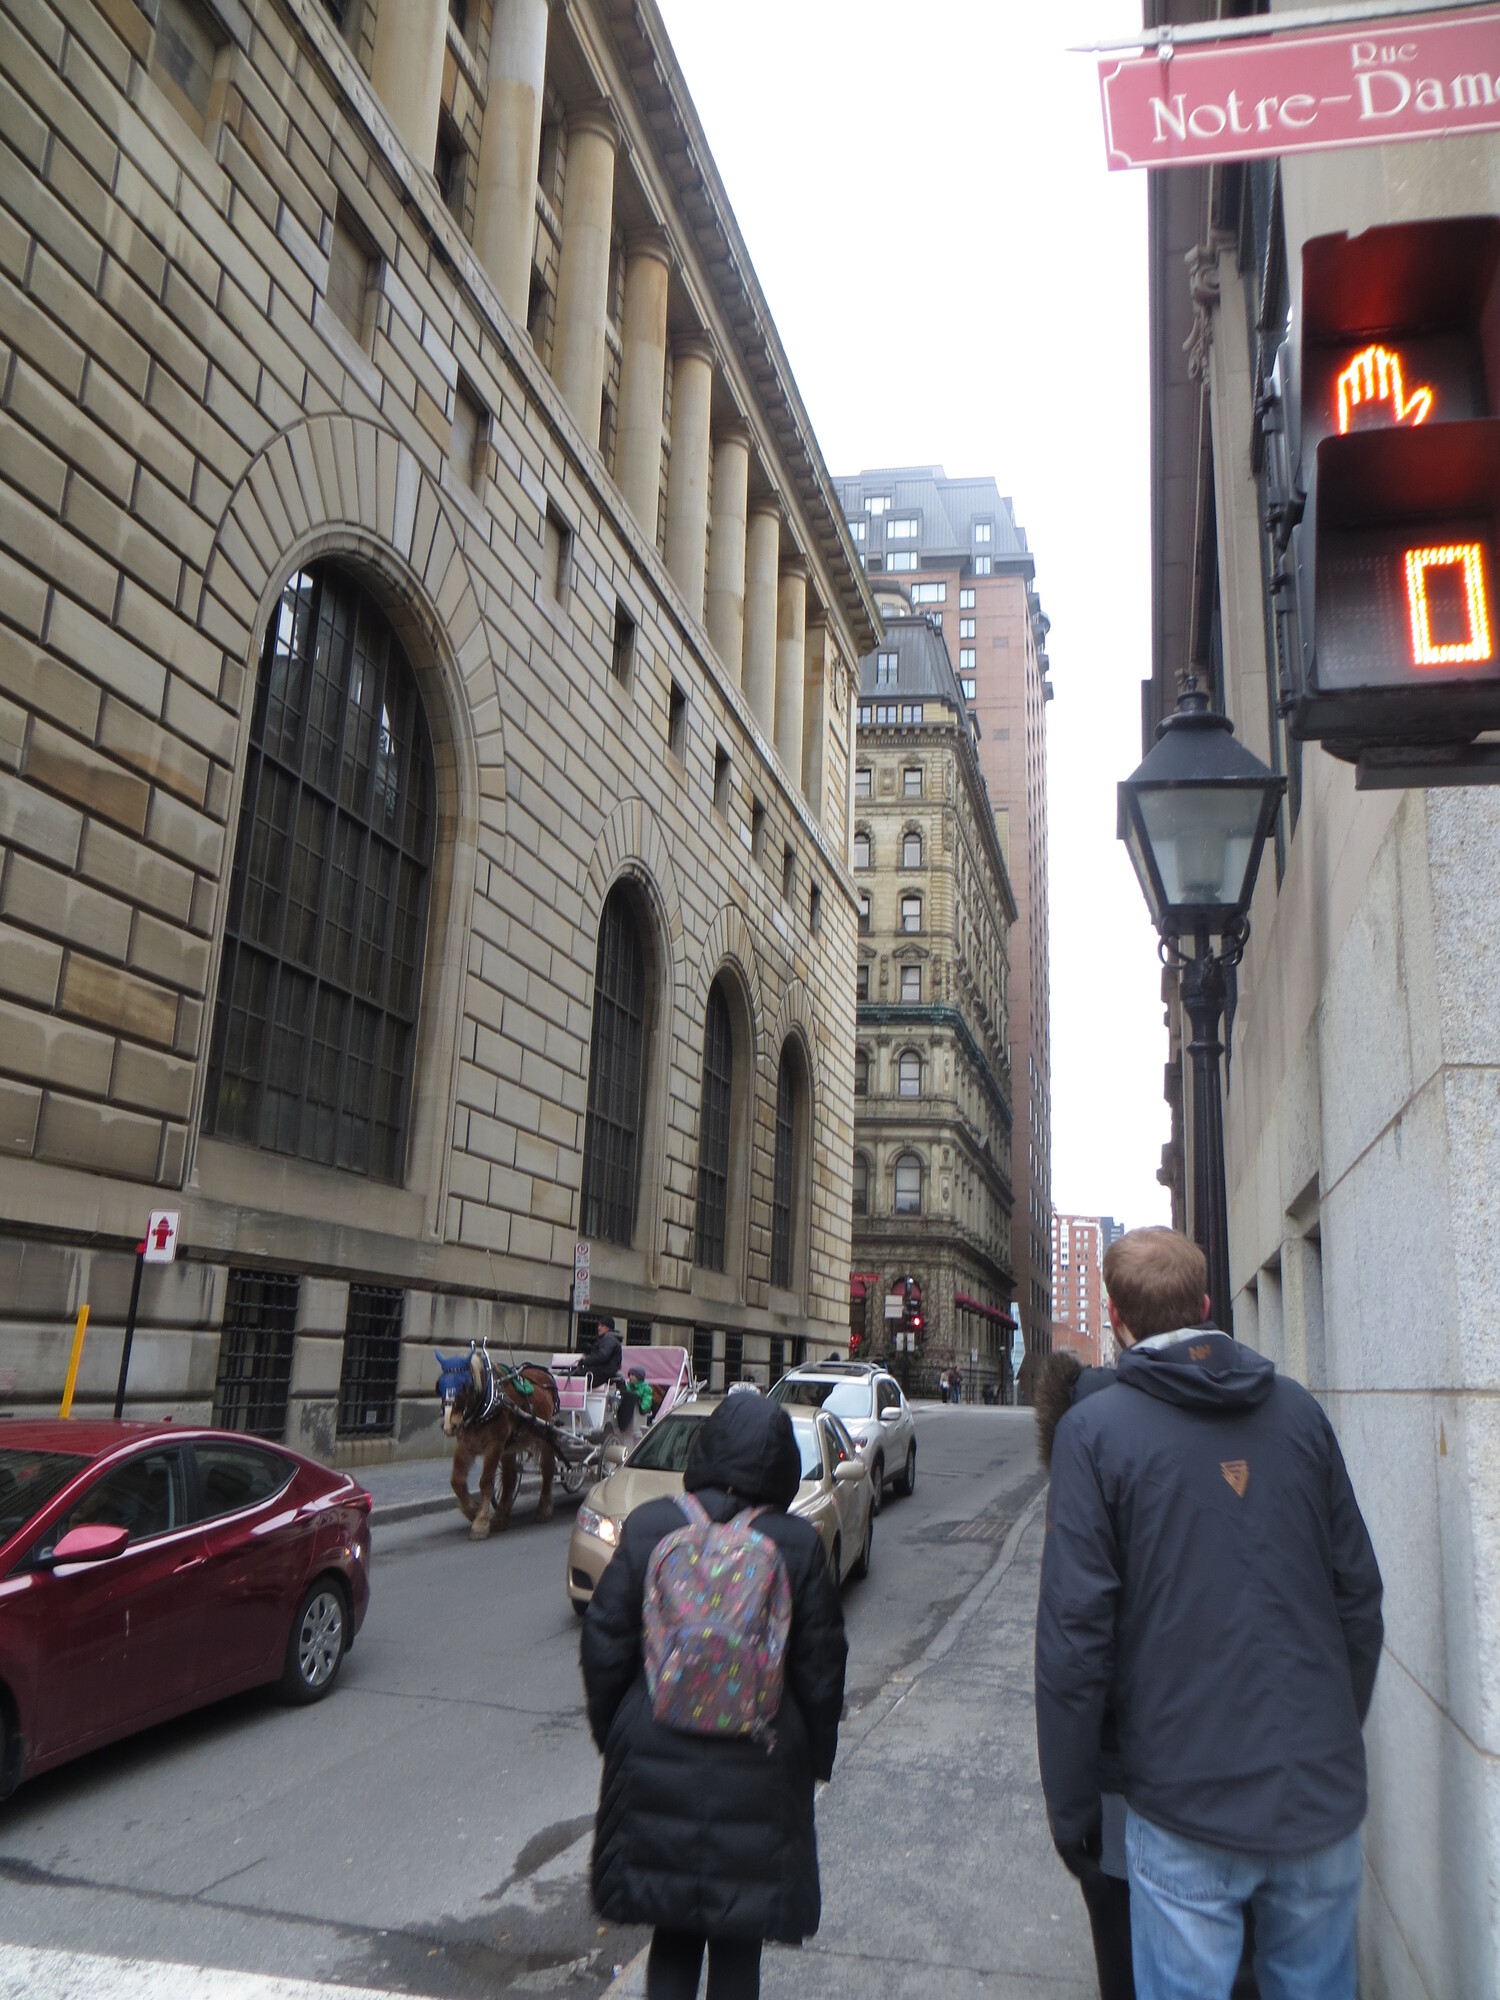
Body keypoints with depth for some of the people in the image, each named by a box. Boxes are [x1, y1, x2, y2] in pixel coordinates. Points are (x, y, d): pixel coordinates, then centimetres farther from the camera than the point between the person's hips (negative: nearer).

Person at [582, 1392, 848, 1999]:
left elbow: (604, 1646, -3)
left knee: (673, 1932, 20)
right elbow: (820, 1668, -4)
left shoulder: (648, 1527, -9)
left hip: (656, 1764, 1)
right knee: (737, 1945, 17)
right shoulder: (799, 1545, -11)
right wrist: (814, 1756, 11)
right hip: (758, 1772, -1)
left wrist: (612, 1733, 13)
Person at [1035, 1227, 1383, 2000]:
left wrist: (1071, 1807, -1)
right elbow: (1359, 1595, 7)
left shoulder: (1094, 1430, -11)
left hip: (1187, 1801, -4)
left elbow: (1076, 1632, -12)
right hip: (1323, 1792, 4)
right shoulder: (1298, 1411, 1)